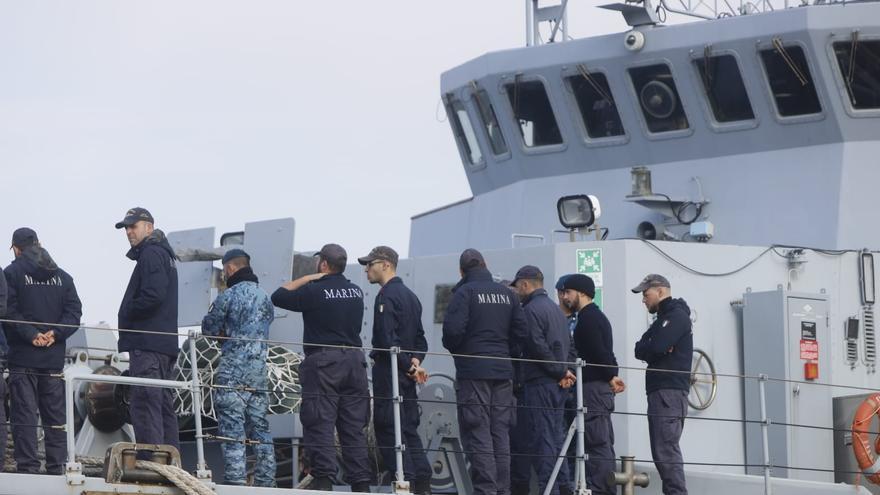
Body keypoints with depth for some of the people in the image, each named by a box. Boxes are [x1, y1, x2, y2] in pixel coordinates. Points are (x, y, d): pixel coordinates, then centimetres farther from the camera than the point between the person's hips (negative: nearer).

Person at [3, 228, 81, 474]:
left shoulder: (12, 273, -2)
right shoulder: (62, 277, 12)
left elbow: (9, 311, -12)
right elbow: (74, 311, 4)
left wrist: (31, 335, -12)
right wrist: (55, 334, -4)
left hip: (23, 356, -4)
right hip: (54, 358, 4)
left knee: (24, 414, -3)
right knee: (55, 415, 8)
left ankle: (27, 465, -10)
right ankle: (57, 467, 5)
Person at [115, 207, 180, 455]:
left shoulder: (151, 254, -9)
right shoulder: (165, 254, 23)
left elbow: (153, 296, -21)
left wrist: (125, 316, -8)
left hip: (147, 344, -11)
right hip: (166, 345, 11)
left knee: (144, 404, -13)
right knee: (163, 405, 12)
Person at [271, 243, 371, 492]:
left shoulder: (315, 291, -8)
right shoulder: (356, 292, 10)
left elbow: (278, 297, 1)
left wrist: (307, 278, 6)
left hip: (323, 361, -6)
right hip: (354, 360, 6)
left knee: (320, 423, -5)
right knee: (354, 426, 7)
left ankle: (323, 477, -15)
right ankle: (361, 481, 4)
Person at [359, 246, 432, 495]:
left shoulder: (386, 296, -12)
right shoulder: (410, 296, 18)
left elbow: (388, 340, -20)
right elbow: (420, 337, 19)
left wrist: (410, 366, -15)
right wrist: (415, 361, 5)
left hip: (389, 371, -9)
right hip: (407, 377, 9)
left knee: (389, 429, -8)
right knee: (409, 429, 10)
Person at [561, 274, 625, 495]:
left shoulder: (587, 319, -10)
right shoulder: (598, 316, 22)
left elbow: (598, 352, -18)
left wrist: (610, 377, -8)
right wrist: (611, 375, 8)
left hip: (594, 386, -10)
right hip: (602, 386, 10)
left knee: (597, 444, -12)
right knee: (603, 444, 9)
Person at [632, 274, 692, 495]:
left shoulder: (677, 316, -6)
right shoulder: (663, 318, 24)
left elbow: (656, 348, -18)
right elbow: (640, 350, 14)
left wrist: (645, 349, 2)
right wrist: (652, 350, -5)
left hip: (670, 393, -10)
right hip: (660, 392, 10)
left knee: (666, 451, -16)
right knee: (663, 452, 7)